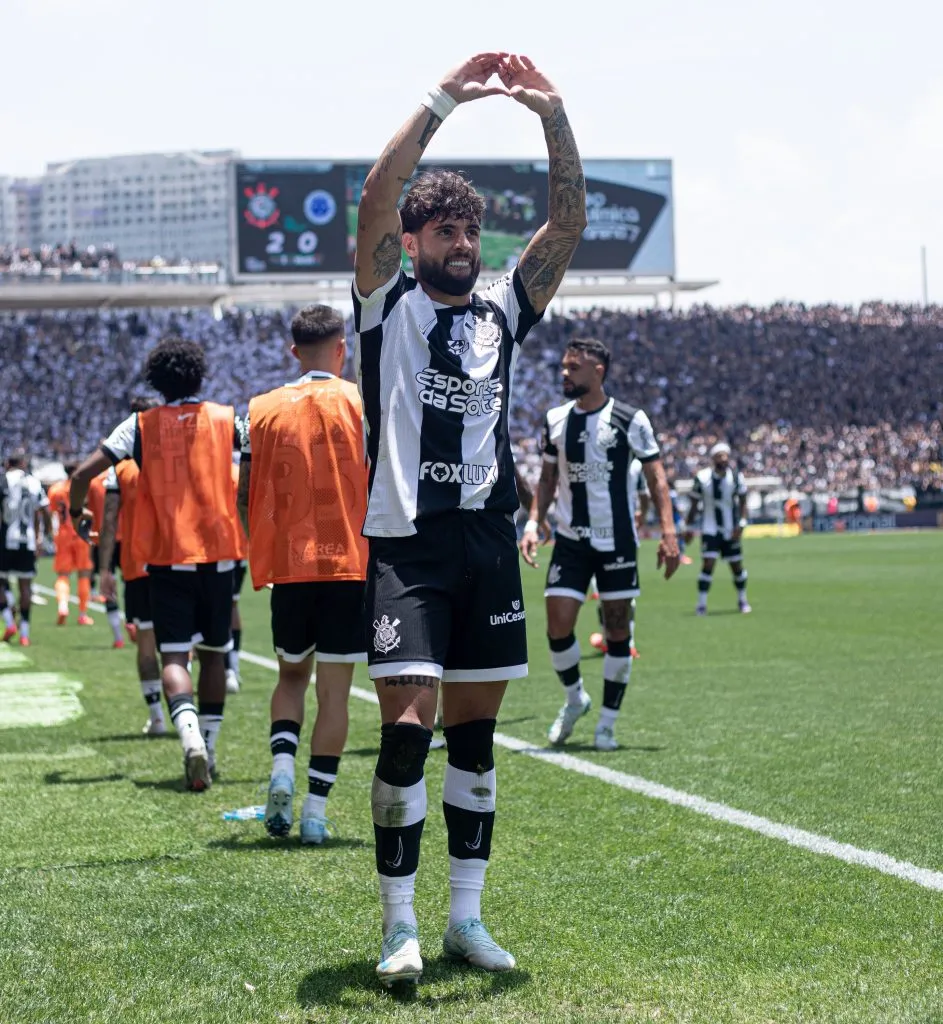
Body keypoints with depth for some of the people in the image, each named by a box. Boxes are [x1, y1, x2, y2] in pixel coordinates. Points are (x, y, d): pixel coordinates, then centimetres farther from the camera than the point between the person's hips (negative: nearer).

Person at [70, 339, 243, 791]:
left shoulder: (141, 425, 1)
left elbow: (83, 474, -4)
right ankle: (207, 750, 19)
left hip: (167, 559, -1)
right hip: (218, 554, 1)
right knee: (213, 653, 15)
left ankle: (190, 735, -30)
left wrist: (77, 511, 16)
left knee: (174, 656, -5)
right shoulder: (226, 419, 4)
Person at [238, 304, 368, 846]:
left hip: (288, 565, 2)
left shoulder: (264, 408, 3)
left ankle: (282, 767, -2)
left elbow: (248, 494, 4)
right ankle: (316, 808, 1)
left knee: (292, 674, 20)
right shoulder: (362, 403, -3)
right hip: (352, 563, -2)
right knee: (335, 688, 3)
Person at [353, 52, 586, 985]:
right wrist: (444, 99, -15)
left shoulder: (503, 311, 13)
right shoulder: (388, 302, 4)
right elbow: (376, 197, -11)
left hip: (488, 541, 4)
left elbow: (570, 221, 4)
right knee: (407, 727, -11)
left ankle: (466, 918, 16)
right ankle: (399, 926, -3)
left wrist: (553, 113, -6)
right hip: (405, 541, -4)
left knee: (475, 733, 8)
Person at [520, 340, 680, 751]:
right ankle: (575, 698, 20)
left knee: (617, 631, 1)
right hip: (570, 541, 3)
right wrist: (533, 523, 1)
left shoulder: (630, 420, -6)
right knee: (557, 625, -7)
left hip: (617, 542, -3)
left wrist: (668, 532, -14)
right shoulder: (555, 420, 6)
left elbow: (655, 475, -5)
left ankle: (607, 723, 14)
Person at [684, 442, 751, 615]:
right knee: (708, 564, -13)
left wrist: (741, 524, -10)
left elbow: (742, 503, 1)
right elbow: (694, 505, 1)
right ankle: (701, 604, -7)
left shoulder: (736, 476, -7)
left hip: (731, 529, 2)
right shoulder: (702, 477, -9)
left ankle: (742, 600, 28)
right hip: (710, 529, -2)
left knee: (737, 566, 8)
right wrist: (689, 528, 2)